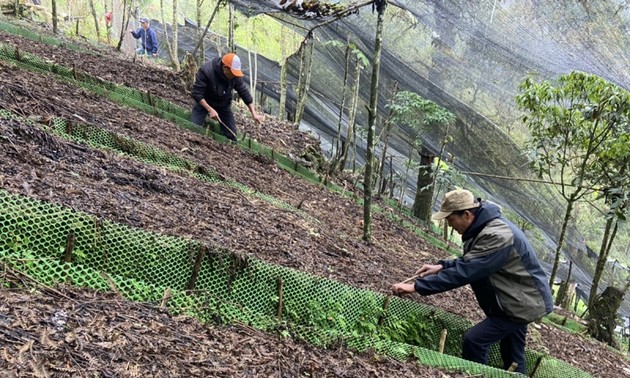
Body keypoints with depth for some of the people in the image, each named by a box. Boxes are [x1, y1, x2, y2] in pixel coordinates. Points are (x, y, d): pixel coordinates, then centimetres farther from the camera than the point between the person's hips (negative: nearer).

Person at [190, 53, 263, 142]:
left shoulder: (235, 76, -21)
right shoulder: (206, 71, -33)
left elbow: (244, 92, -11)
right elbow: (197, 93, -30)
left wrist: (254, 114, -15)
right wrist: (210, 110, -37)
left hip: (223, 105, 3)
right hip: (204, 103, -3)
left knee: (232, 134, -2)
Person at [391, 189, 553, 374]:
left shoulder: (497, 236, -32)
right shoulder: (486, 227, 0)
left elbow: (464, 272, -34)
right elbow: (469, 262, 13)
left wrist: (416, 286, -31)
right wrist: (441, 266, -5)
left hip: (523, 302, -10)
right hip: (520, 299, 10)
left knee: (474, 340, -15)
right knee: (513, 358, 20)